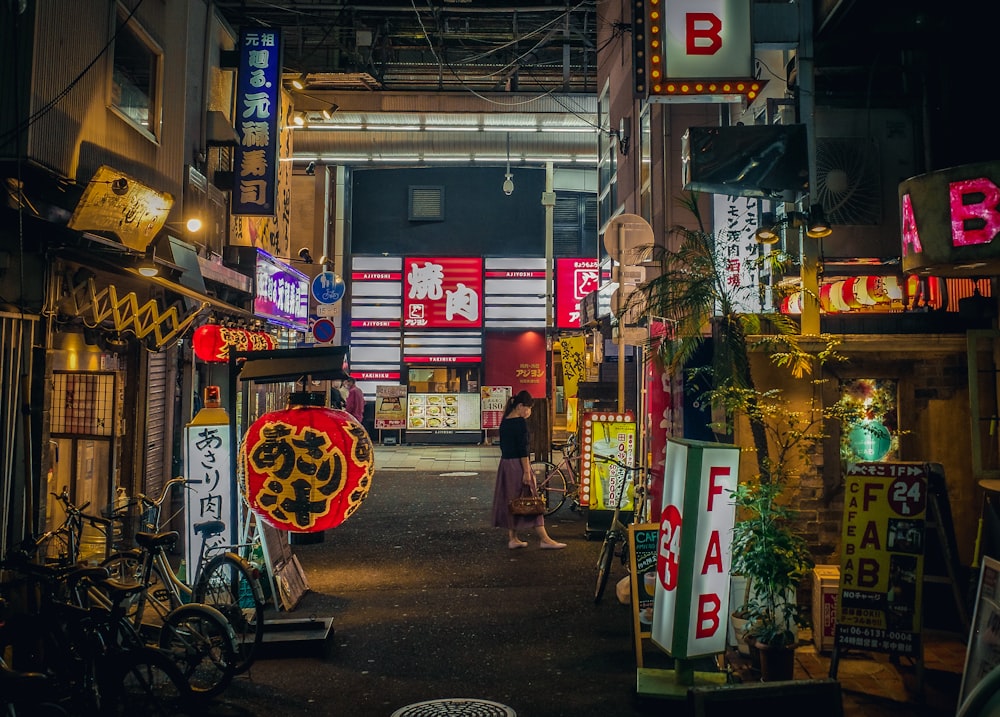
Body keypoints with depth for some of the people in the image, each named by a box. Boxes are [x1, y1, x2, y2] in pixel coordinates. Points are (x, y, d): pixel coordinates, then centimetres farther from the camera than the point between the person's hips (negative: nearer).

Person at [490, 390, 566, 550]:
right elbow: (523, 449, -19)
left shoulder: (505, 422, 10)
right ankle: (544, 539, 4)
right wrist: (527, 472, -19)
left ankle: (512, 538, 16)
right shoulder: (520, 422, -15)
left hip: (505, 464, 8)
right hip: (517, 465, -8)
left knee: (510, 501, 12)